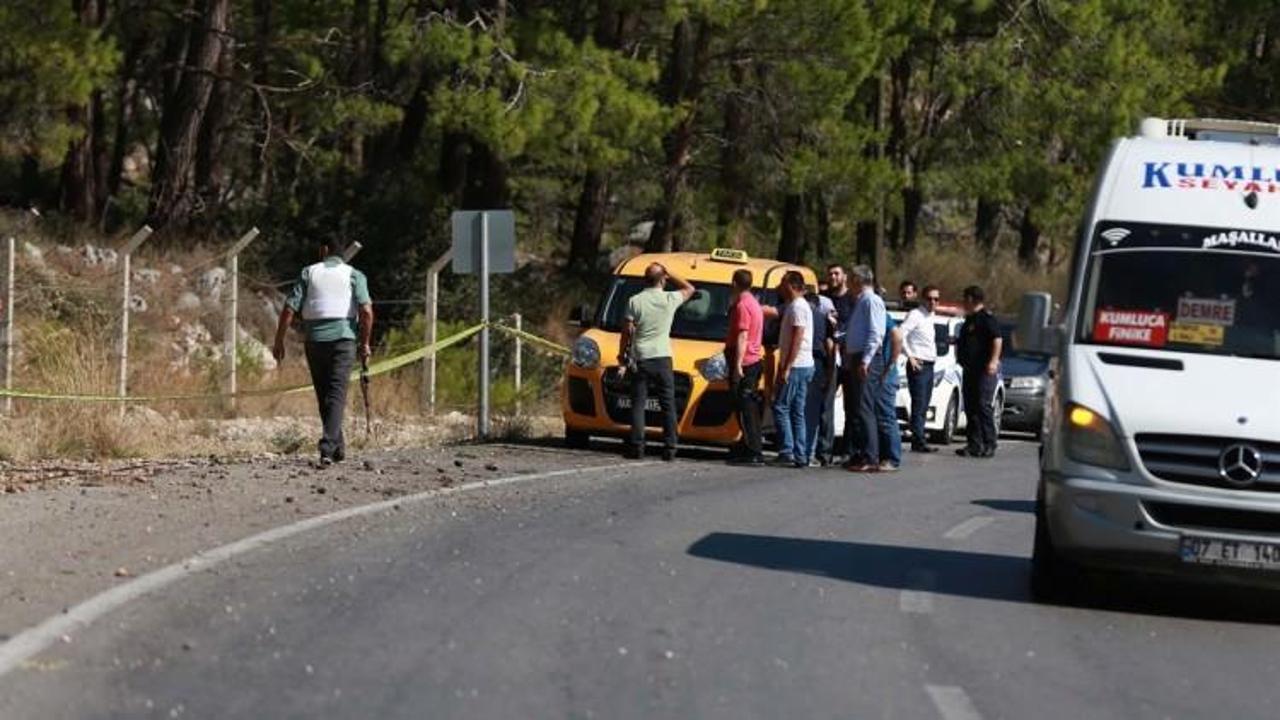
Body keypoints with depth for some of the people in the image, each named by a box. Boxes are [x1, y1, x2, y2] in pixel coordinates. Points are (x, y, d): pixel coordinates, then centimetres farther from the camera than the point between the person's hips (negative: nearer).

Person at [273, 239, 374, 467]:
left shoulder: (309, 273, 9)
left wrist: (279, 341, 5)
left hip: (315, 339, 1)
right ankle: (328, 448, -21)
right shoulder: (354, 275, 7)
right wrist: (365, 343, 1)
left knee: (323, 395, 14)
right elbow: (366, 311, -7)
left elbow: (289, 309, 1)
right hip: (344, 337, -1)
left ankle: (338, 447, 21)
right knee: (336, 395, -5)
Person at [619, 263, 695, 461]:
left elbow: (627, 331, -3)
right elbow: (689, 289, 18)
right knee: (668, 405, 5)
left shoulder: (635, 301, -4)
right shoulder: (670, 299, -2)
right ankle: (669, 449, 1)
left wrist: (622, 354, 8)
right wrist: (670, 276, 15)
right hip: (662, 358, 0)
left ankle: (637, 447, -5)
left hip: (640, 359, 0)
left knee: (638, 404, 1)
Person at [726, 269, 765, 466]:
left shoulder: (742, 306, -14)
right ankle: (749, 450, 19)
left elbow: (742, 337, -20)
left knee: (745, 408, -10)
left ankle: (753, 453, -14)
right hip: (755, 361, 10)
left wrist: (737, 365, -22)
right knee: (750, 407, 13)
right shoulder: (754, 303, 17)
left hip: (744, 362, -10)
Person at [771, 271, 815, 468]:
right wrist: (783, 366, 22)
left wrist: (787, 368, -21)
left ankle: (787, 452, -13)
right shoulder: (794, 306, 19)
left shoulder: (797, 307, -13)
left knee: (781, 408, -9)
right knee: (797, 411, 8)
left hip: (796, 365, -10)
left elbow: (797, 340, -20)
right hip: (803, 366, 10)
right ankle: (801, 455, 7)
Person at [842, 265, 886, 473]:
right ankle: (857, 455, 19)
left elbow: (875, 334, -18)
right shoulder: (860, 302, 19)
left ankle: (871, 459, -12)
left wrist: (865, 361, -23)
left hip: (866, 361, -10)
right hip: (855, 360, 10)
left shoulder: (871, 301, -10)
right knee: (853, 409, 13)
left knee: (863, 409, -11)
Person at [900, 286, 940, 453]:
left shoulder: (931, 317, 16)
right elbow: (900, 334, -18)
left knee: (923, 407, 9)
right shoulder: (915, 315, -9)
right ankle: (919, 442, -12)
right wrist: (910, 356, -18)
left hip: (929, 366, 9)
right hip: (918, 365, -9)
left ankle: (919, 440, 12)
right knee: (919, 405, -10)